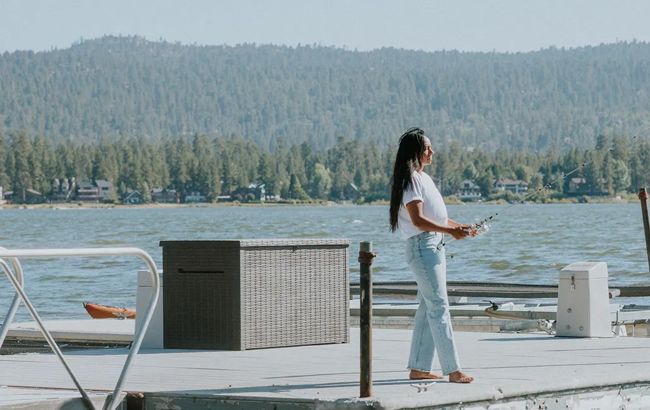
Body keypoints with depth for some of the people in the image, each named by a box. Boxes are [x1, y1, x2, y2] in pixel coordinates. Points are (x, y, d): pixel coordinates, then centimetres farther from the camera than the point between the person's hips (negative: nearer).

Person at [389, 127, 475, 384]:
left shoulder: (423, 177, 19)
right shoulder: (410, 179, -12)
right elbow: (418, 219, -20)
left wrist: (460, 227, 14)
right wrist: (450, 231, -22)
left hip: (434, 246, 10)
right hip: (421, 246, -10)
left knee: (428, 308, 10)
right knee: (439, 307, -11)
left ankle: (418, 368, 13)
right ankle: (453, 370, -13)